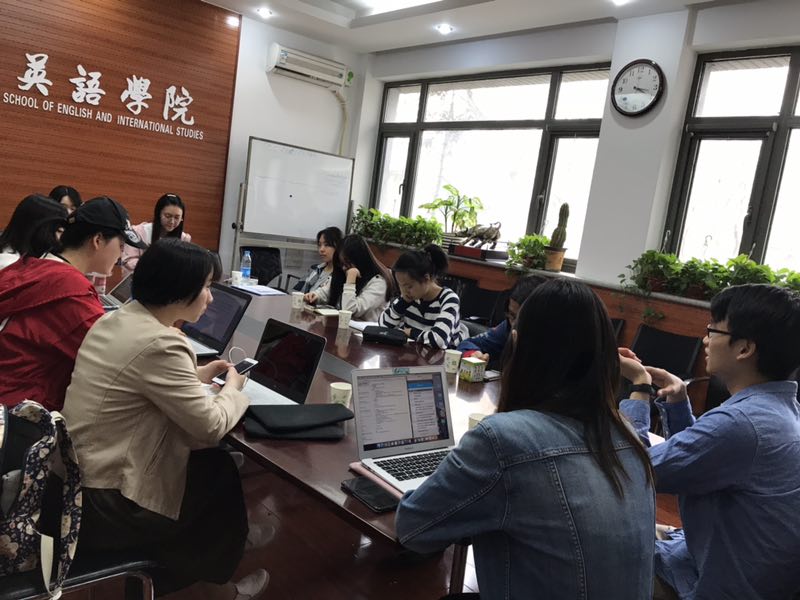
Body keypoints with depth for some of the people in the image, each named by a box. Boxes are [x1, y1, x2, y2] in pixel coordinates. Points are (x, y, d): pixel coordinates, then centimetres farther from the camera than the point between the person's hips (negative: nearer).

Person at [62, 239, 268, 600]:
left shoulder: (118, 319, 3)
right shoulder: (160, 344, -26)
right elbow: (212, 427, -19)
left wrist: (195, 375, 10)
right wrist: (232, 389, -1)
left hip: (75, 478, 8)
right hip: (102, 505, -8)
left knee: (210, 462, 18)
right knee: (222, 473, 9)